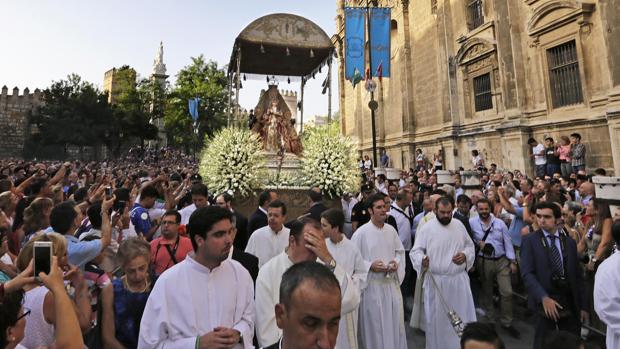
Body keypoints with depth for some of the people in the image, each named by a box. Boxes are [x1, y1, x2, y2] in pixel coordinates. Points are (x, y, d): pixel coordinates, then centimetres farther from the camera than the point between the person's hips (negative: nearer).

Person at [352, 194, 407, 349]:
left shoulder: (391, 230, 2)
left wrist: (397, 262, -6)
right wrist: (370, 265, -20)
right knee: (374, 324, 9)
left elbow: (400, 250, 13)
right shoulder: (361, 232, -13)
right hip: (372, 285, -4)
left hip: (392, 283, 5)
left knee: (395, 321, 17)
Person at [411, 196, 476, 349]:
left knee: (464, 316, 12)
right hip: (436, 281, -3)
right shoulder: (426, 228, -9)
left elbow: (470, 246, 13)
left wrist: (465, 255, -8)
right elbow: (415, 251, -7)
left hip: (459, 279, 3)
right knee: (437, 318, 9)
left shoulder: (459, 225, 4)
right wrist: (422, 260, -28)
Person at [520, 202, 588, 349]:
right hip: (545, 301, -3)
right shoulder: (529, 240, -6)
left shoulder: (570, 242, 8)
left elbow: (578, 276, 10)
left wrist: (583, 306, 8)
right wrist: (543, 298, -24)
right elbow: (527, 273, -13)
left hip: (570, 301, 4)